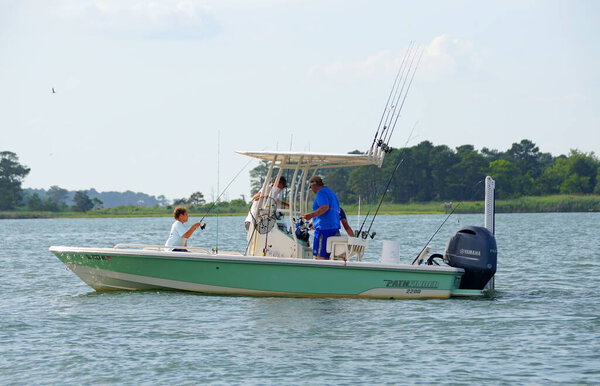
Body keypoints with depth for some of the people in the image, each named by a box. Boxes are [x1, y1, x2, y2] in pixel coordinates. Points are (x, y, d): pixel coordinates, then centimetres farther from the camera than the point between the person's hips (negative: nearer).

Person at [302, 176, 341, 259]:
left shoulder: (321, 193, -8)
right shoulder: (331, 192, 22)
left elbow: (325, 207, -24)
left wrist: (311, 215, -34)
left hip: (324, 228, -10)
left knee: (320, 256, -13)